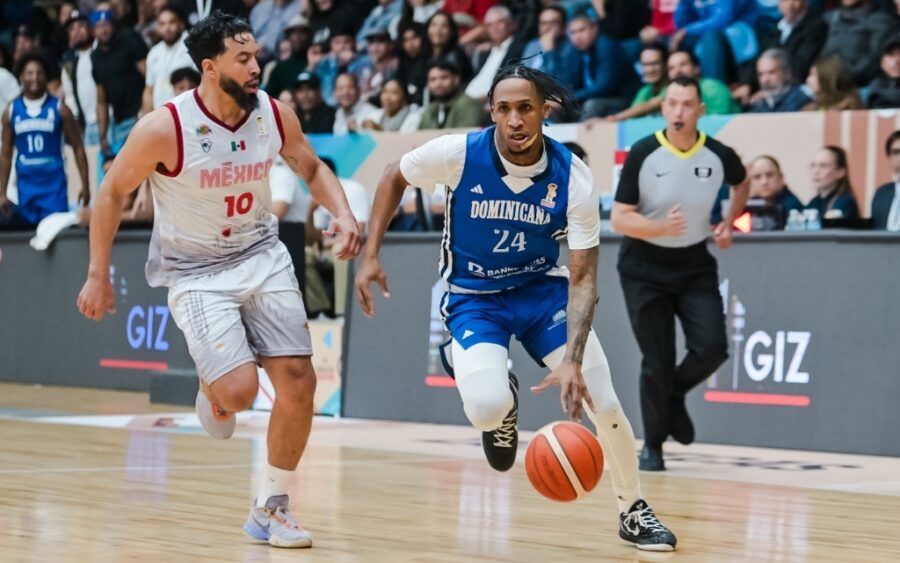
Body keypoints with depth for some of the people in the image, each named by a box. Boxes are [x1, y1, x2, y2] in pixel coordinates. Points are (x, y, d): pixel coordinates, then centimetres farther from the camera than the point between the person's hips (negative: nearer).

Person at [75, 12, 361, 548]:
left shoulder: (275, 114, -8)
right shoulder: (165, 127, -21)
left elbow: (312, 168, 11)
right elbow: (112, 192, -7)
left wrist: (343, 213, -8)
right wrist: (98, 276, -4)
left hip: (262, 256, 4)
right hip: (196, 271, -4)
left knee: (298, 383, -5)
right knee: (239, 390, -20)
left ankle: (272, 508, 12)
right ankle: (214, 392, 20)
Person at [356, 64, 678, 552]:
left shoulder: (574, 179, -20)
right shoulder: (457, 154, -22)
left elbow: (583, 277, -20)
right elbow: (394, 179, -1)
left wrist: (572, 361, -32)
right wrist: (371, 255, -8)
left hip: (542, 288, 2)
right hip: (473, 296, -1)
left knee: (603, 404, -6)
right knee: (486, 406, -27)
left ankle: (634, 512, 20)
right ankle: (502, 406, 14)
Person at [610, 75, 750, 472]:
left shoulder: (719, 156, -8)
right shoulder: (643, 155, -15)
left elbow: (742, 183, 17)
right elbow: (620, 219, -15)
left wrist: (728, 223, 5)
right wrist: (662, 227, -31)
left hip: (695, 265, 2)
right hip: (644, 269, -2)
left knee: (712, 348, -14)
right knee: (657, 362, -1)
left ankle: (675, 395, 19)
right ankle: (652, 445, 19)